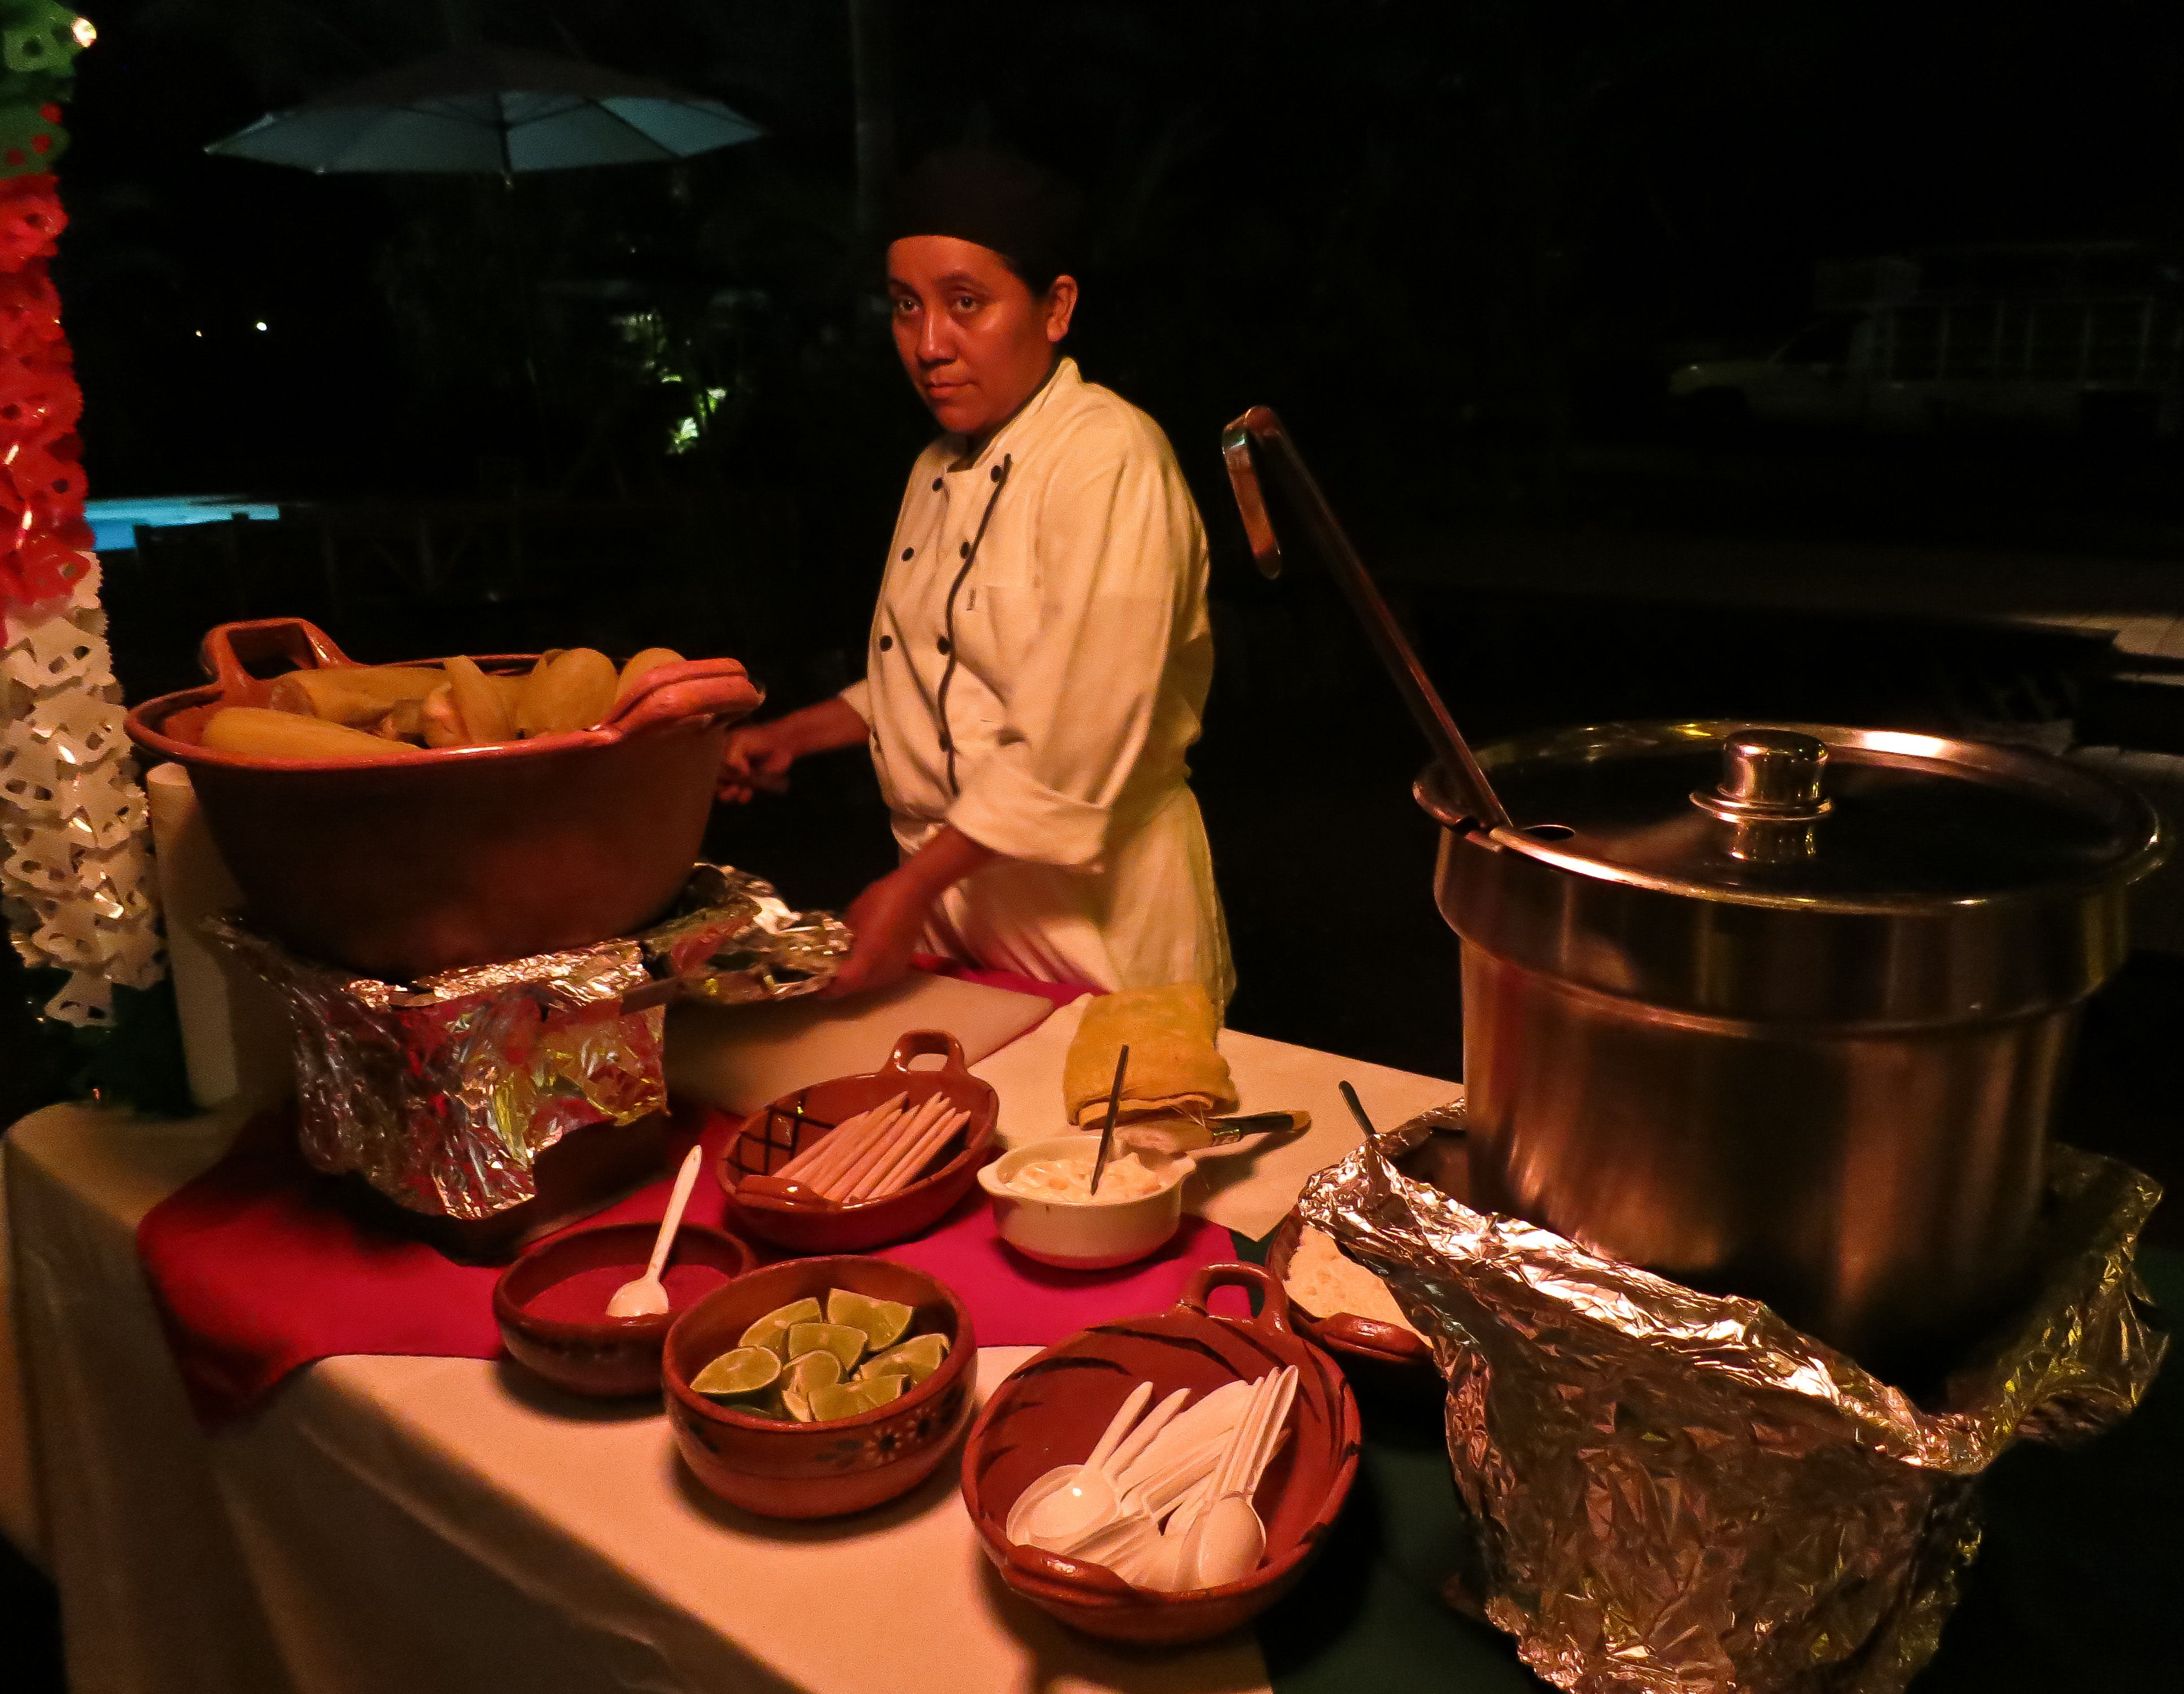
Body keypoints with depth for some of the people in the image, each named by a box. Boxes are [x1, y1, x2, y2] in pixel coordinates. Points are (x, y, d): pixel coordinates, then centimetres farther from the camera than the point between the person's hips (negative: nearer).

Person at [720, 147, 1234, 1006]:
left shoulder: (1108, 460, -18)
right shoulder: (942, 467, 9)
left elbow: (1075, 754, -23)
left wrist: (912, 886, -20)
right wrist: (796, 734, 12)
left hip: (1088, 921, -7)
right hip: (949, 893, 7)